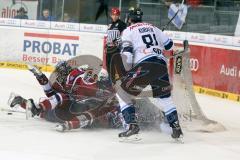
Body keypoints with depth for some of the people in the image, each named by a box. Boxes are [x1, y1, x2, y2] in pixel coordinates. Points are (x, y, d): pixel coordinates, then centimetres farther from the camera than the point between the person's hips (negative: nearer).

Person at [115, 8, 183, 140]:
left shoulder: (128, 31, 10)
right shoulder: (153, 28, 25)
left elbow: (127, 52, -2)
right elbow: (169, 45, 30)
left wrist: (129, 71, 11)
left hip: (144, 66, -5)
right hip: (161, 65, 5)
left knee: (122, 92, 9)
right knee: (164, 97, 24)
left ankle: (132, 125, -4)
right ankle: (176, 128, 14)